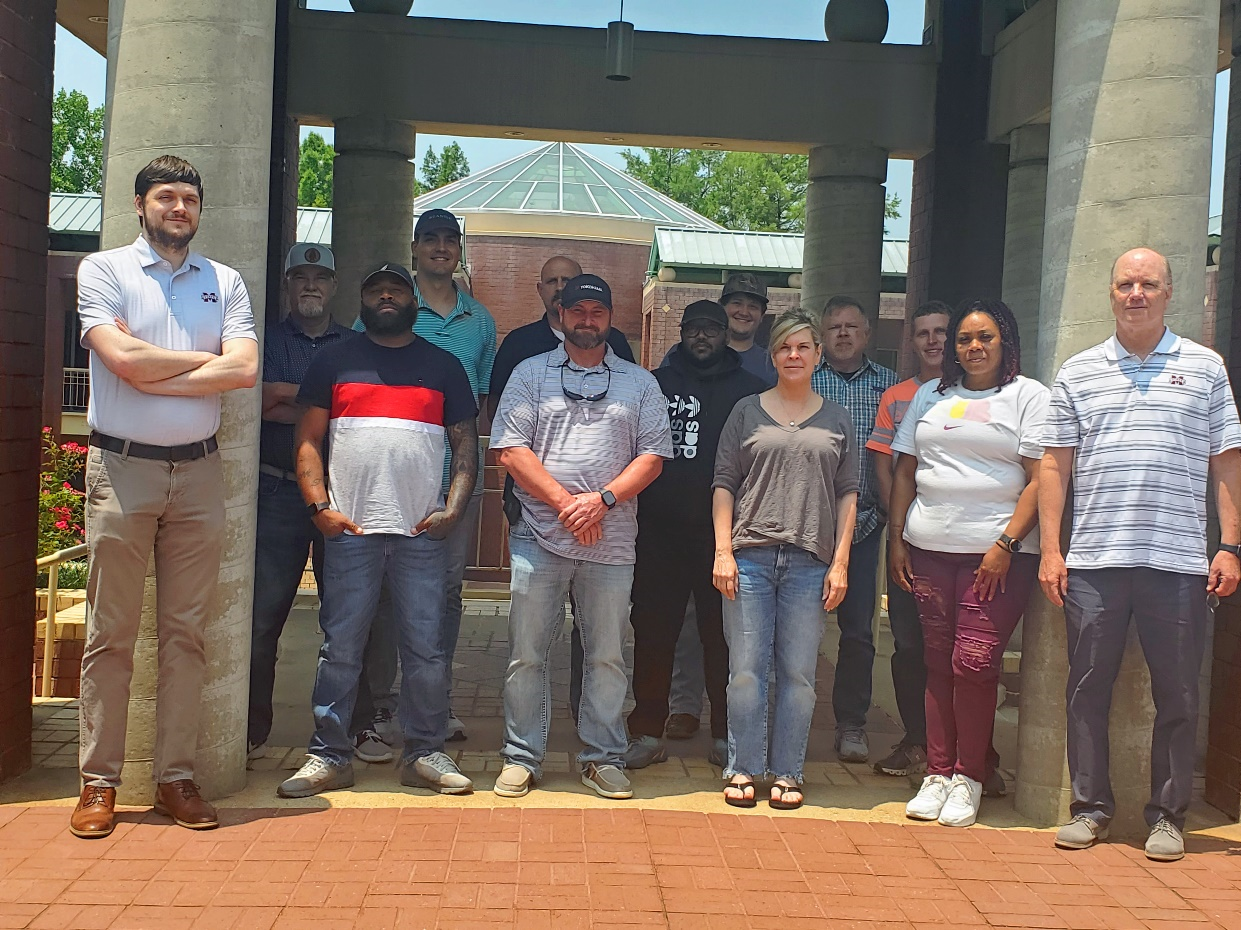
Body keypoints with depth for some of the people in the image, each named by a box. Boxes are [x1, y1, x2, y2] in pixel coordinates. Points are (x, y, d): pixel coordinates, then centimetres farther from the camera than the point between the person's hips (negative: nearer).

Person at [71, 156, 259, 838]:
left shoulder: (225, 283, 11)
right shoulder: (103, 270, 4)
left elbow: (245, 370, -5)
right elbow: (124, 360, -12)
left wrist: (155, 375, -10)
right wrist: (205, 358, -2)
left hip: (199, 472, 3)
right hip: (122, 468, -2)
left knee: (186, 633, 5)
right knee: (110, 634, 1)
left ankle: (175, 776, 13)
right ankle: (98, 782, 9)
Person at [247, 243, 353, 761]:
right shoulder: (265, 341, 13)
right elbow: (253, 401, -5)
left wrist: (284, 395, -5)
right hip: (277, 494, -1)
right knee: (262, 615, -2)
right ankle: (252, 731, 8)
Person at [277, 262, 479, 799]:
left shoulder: (444, 366, 13)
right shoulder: (335, 361, 12)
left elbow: (466, 445, 10)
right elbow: (308, 439, 8)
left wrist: (454, 508, -3)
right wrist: (319, 506, -4)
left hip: (423, 533, 1)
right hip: (349, 530, 0)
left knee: (426, 648, 3)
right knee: (340, 649, 2)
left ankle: (425, 753, 13)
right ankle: (329, 756, 11)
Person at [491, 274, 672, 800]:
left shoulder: (639, 383, 12)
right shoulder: (530, 374, 8)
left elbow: (653, 456, 5)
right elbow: (511, 450, -1)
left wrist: (604, 498, -11)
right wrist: (565, 502, -10)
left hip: (611, 544, 1)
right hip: (539, 538, -1)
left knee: (607, 656, 7)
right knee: (527, 653, 4)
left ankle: (603, 757, 18)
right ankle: (521, 757, 15)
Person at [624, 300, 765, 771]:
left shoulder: (749, 389, 7)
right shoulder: (657, 383, 12)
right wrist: (635, 507, 1)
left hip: (721, 532, -1)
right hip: (659, 531, 2)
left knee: (723, 635, 4)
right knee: (652, 633, 5)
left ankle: (726, 734, 16)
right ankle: (648, 732, 14)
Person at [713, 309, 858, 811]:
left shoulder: (835, 419, 12)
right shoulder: (747, 412, 9)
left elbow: (848, 493, 10)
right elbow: (724, 484, 6)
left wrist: (840, 562, 2)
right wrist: (723, 552, -3)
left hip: (810, 562, 1)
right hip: (750, 557, -1)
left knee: (798, 673, 3)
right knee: (746, 670, 0)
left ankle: (787, 772, 14)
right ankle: (742, 769, 11)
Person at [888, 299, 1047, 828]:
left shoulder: (1028, 396, 4)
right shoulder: (930, 396, 18)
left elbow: (1039, 480, -3)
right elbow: (905, 472, 18)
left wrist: (1005, 545, -12)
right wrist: (896, 540, 9)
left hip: (997, 552, -4)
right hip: (928, 550, 4)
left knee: (974, 663, -9)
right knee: (938, 662, 5)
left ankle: (968, 777, 5)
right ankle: (937, 774, 13)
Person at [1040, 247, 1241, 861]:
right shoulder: (1078, 373, 10)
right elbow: (1054, 466, 9)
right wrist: (1050, 550, 2)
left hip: (1178, 563, -1)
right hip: (1092, 560, 1)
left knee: (1177, 696, 6)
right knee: (1087, 688, 6)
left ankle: (1168, 815, 19)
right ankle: (1090, 807, 19)